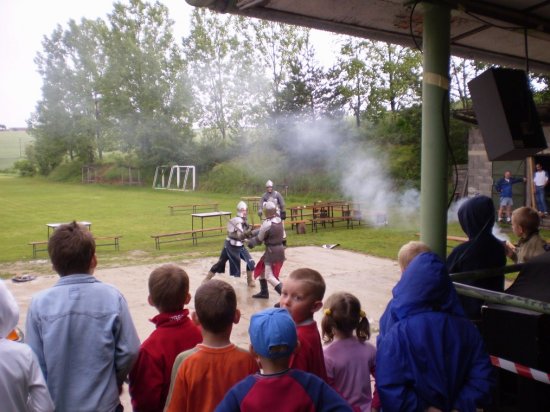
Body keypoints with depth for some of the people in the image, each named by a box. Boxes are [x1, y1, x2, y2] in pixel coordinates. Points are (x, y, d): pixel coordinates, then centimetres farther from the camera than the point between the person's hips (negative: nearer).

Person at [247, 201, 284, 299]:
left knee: (269, 276, -9)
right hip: (279, 249, 9)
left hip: (272, 251, -9)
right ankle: (264, 292, 35)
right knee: (261, 268, 24)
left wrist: (249, 242, 11)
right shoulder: (279, 220, 4)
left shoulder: (267, 224, -21)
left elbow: (259, 240, -7)